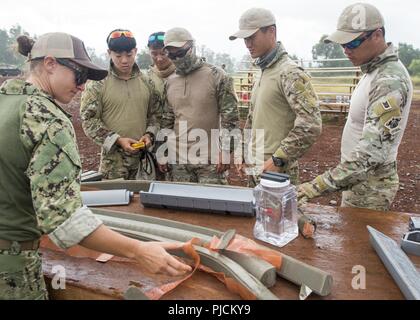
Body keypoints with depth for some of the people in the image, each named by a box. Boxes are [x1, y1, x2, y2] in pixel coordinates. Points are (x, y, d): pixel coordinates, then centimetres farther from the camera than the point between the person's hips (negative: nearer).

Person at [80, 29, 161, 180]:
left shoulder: (147, 83, 7)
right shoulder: (98, 84, -4)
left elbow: (155, 114, 13)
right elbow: (89, 120, -6)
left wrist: (149, 135, -6)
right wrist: (118, 140, -15)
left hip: (144, 157, 3)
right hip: (113, 159, -3)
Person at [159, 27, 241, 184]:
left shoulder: (217, 76, -4)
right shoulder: (170, 82, 11)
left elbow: (230, 116, -6)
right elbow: (166, 120, 15)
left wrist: (225, 151, -10)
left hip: (210, 159, -4)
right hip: (179, 160, 4)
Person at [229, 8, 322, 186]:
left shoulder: (290, 73, -15)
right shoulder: (262, 73, 11)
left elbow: (311, 124, -23)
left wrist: (278, 159, -20)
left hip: (276, 171, -8)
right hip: (255, 168, 8)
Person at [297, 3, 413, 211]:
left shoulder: (390, 81, -24)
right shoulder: (374, 71, 7)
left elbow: (371, 152, -34)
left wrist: (319, 185, -38)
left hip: (370, 186, -9)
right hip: (360, 176, 9)